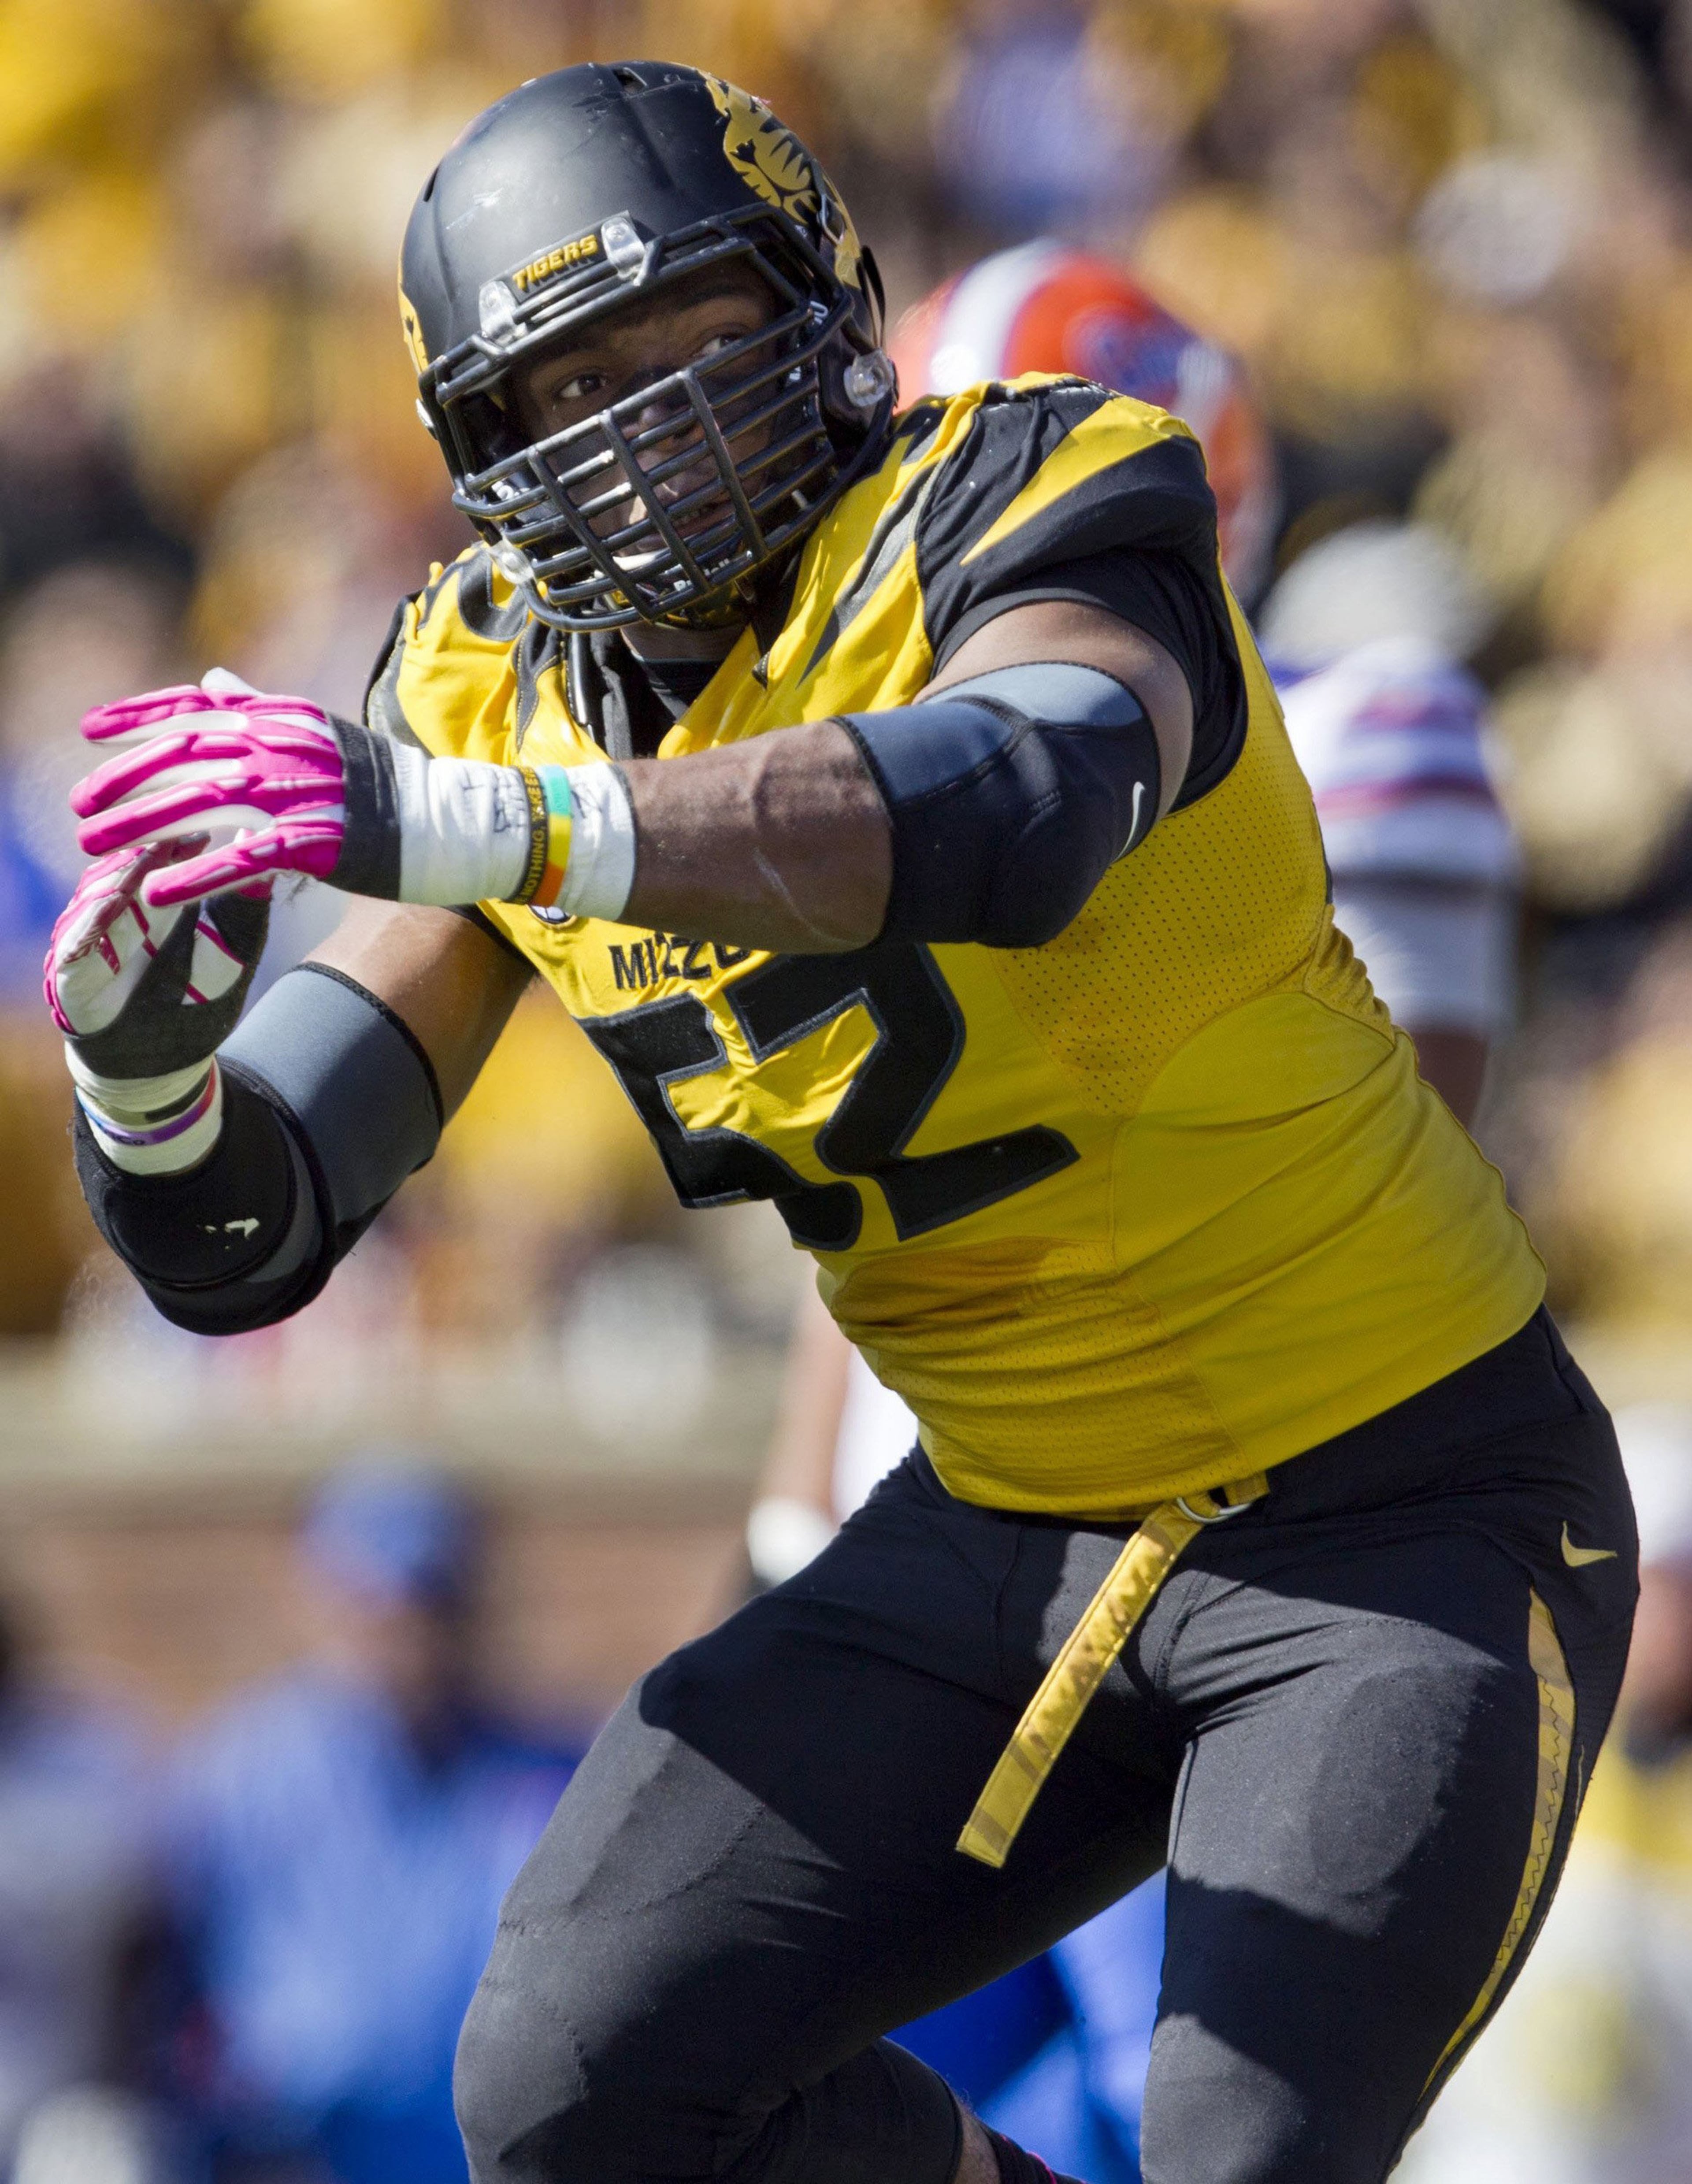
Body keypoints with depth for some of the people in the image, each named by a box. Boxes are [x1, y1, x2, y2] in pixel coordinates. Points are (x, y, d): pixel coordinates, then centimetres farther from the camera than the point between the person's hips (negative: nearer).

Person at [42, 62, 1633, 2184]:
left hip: (1401, 1526, -6)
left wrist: (481, 823, -55)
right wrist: (140, 1067, -28)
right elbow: (245, 1236, -4)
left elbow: (1019, 815, -45)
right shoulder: (504, 706, -2)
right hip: (1012, 1533, 6)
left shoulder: (1024, 504, -20)